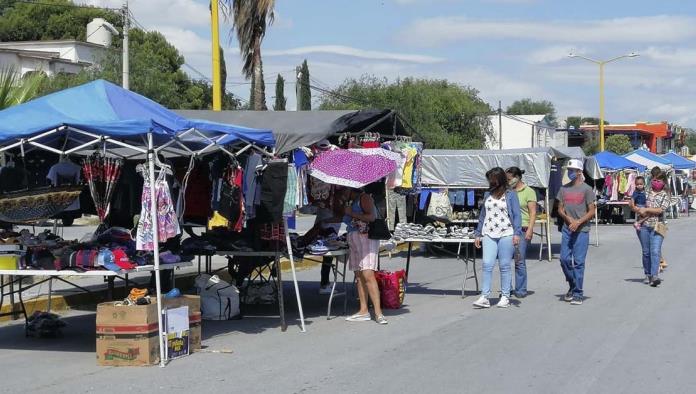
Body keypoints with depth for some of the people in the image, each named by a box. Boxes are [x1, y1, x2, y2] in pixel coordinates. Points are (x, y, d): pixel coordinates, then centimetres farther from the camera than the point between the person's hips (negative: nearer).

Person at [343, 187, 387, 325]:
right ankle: (363, 311, 7)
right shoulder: (352, 202, 21)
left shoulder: (364, 197, -5)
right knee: (359, 277, 6)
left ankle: (378, 313, -21)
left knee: (368, 276, -17)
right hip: (353, 239, 9)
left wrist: (352, 213, -13)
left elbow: (372, 217, -16)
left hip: (366, 238, -9)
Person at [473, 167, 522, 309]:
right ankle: (484, 297, -7)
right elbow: (482, 215, 18)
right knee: (487, 265, -6)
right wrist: (478, 234, 14)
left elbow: (516, 215, -3)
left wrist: (517, 233, -12)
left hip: (506, 234, -3)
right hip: (489, 234, 3)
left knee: (505, 266, 2)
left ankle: (505, 297, 9)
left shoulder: (510, 195, 2)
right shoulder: (487, 195, 14)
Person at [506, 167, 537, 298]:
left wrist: (530, 230, -13)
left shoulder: (529, 192, 1)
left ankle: (521, 290, 2)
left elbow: (533, 213, -4)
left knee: (520, 261, -5)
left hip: (522, 229, -5)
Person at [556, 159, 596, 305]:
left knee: (578, 262, -6)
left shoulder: (586, 189, -3)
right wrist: (569, 219, -6)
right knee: (564, 259, 2)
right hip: (567, 229, 5)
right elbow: (560, 209, 13)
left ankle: (578, 294, -2)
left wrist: (578, 222, -15)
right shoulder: (564, 189, 12)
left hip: (581, 230, -5)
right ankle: (572, 287, 22)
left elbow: (591, 212, -4)